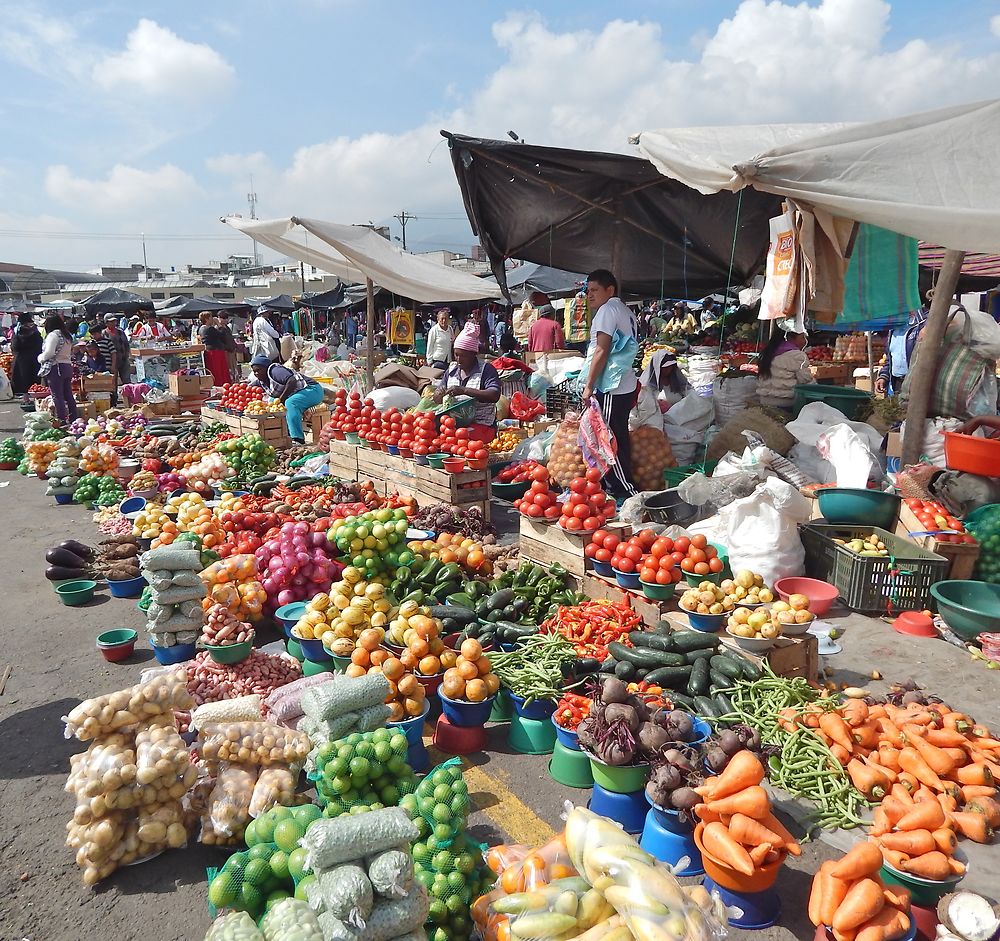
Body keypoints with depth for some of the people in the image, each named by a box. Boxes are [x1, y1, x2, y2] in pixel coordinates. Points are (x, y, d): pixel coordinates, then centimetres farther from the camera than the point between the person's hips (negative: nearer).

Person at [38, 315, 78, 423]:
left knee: (57, 396, -4)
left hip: (56, 368, -8)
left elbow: (49, 353, -18)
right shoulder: (67, 335, 13)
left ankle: (61, 420, -4)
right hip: (68, 366, 8)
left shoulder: (53, 335, -11)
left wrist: (40, 358, 0)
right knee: (68, 395, 12)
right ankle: (74, 418, 14)